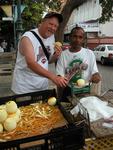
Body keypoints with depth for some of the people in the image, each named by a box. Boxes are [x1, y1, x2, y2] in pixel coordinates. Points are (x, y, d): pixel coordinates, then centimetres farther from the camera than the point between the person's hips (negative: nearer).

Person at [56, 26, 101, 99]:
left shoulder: (90, 53, 4)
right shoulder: (63, 54, 1)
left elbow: (94, 71, 8)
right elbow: (60, 76, -1)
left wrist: (96, 76, -16)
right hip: (68, 91, -1)